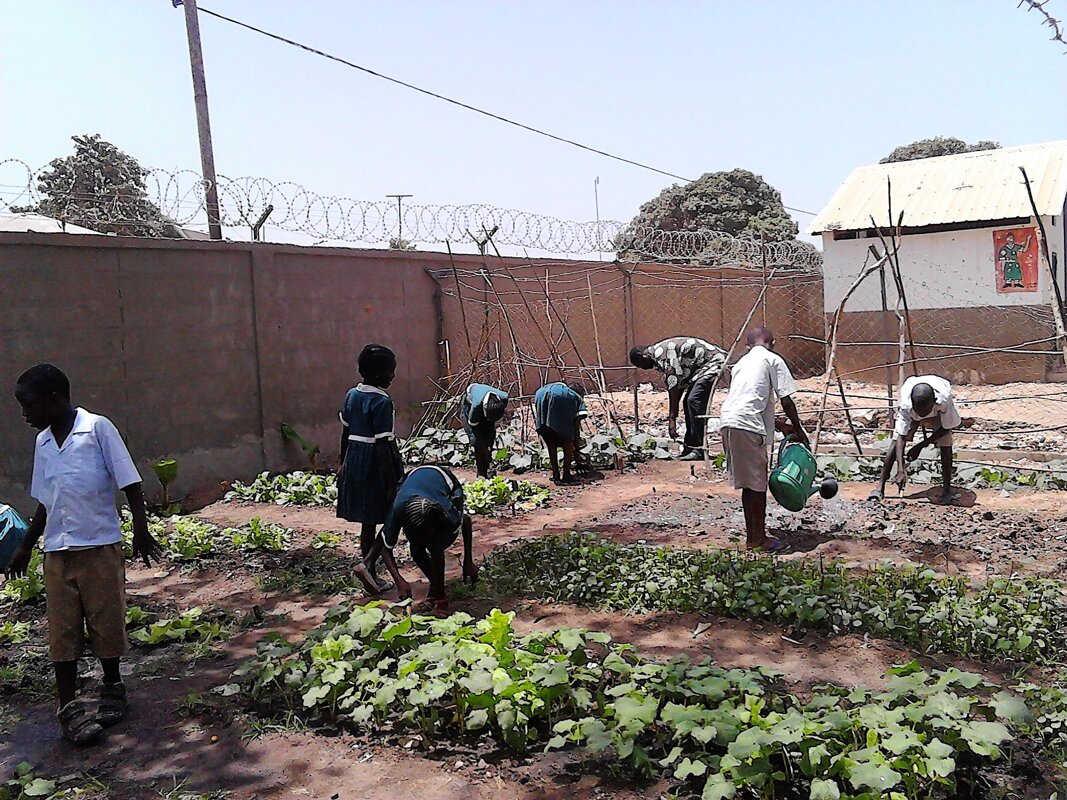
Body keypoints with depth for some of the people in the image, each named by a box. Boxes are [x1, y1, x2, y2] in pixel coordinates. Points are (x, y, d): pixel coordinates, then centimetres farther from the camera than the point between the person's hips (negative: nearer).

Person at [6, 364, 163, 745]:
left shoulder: (98, 429, -9)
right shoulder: (42, 442, 9)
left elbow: (129, 483, -10)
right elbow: (44, 502, 18)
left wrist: (141, 529, -16)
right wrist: (26, 548, 21)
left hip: (100, 546, -5)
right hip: (57, 552, 5)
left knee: (106, 623, 7)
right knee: (62, 631, 4)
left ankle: (112, 689, 27)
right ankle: (69, 707, 12)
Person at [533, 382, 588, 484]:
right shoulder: (578, 398, 34)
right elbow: (577, 424, 26)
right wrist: (576, 449, 32)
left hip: (541, 396, 4)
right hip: (561, 399, -4)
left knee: (550, 440, 19)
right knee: (568, 438, 14)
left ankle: (555, 475, 19)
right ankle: (566, 475, 12)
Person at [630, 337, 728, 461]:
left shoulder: (661, 352, -17)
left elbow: (673, 386, -20)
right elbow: (673, 387, 18)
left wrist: (672, 418, -17)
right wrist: (672, 418, 17)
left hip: (713, 362, -11)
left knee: (694, 401, -19)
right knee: (688, 402, 13)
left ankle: (699, 450, -19)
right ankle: (689, 447, 18)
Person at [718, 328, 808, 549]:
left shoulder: (742, 362, 27)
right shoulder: (773, 359, 7)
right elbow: (786, 400, 1)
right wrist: (799, 430, 14)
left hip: (727, 421, 7)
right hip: (747, 425, -7)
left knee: (748, 483, 16)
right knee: (757, 483, 2)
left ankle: (752, 535, 24)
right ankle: (758, 538, 9)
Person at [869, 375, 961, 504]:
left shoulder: (944, 399, -43)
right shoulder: (906, 405, -42)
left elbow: (946, 427, -26)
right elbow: (901, 438, -40)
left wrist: (920, 446, -26)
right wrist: (901, 470, -48)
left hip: (938, 412, 0)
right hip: (911, 415, 0)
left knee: (946, 445, -14)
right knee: (896, 442, -13)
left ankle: (946, 489, 0)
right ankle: (880, 487, -9)